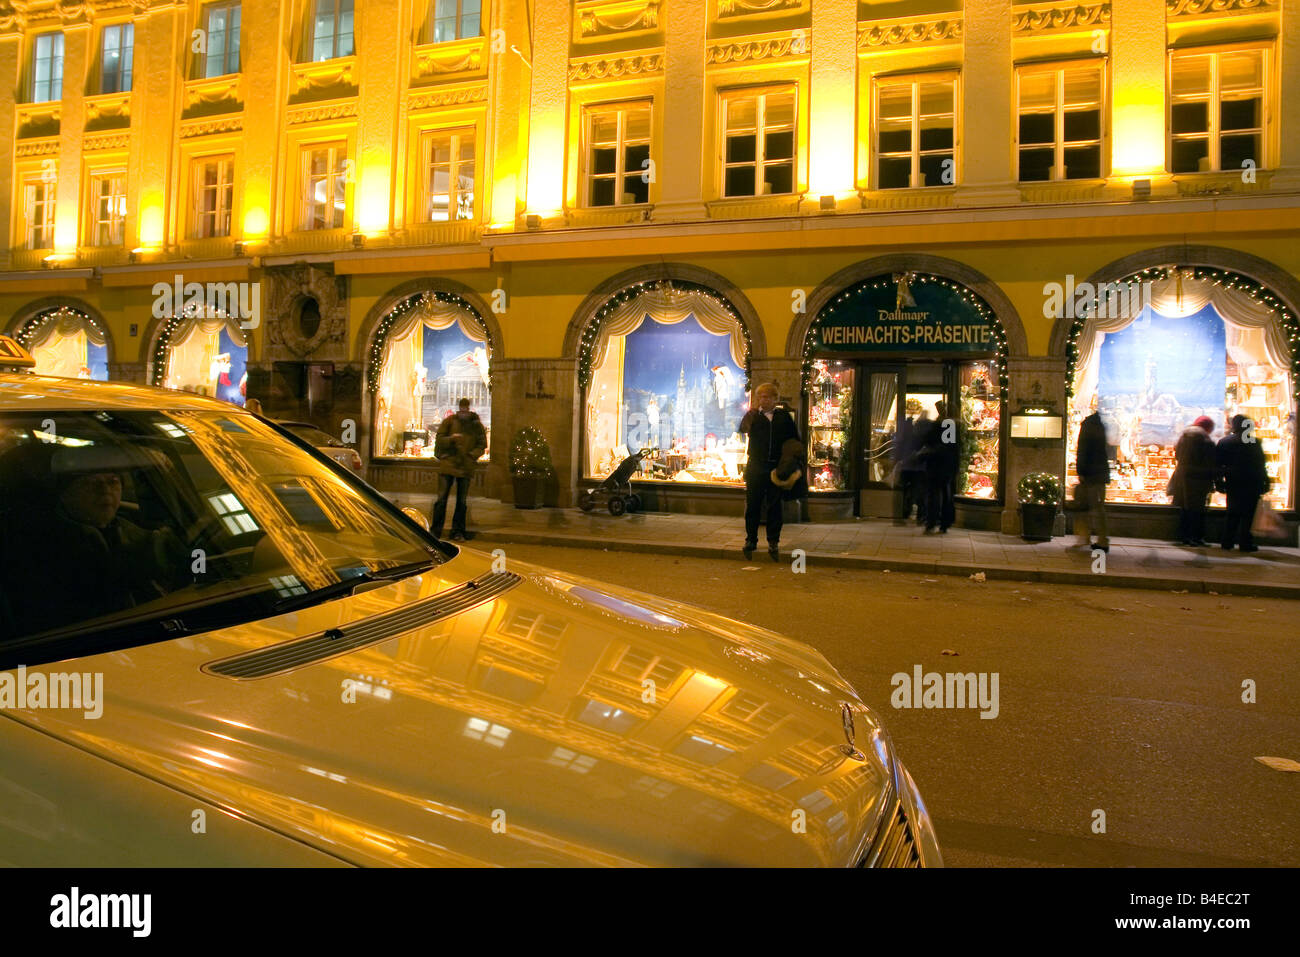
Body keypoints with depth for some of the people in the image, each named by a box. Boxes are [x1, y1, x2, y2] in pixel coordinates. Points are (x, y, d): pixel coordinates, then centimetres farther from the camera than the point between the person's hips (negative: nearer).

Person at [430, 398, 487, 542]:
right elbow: (439, 440, 1)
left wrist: (472, 455, -11)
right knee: (441, 499, -1)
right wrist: (451, 439, -18)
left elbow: (482, 445, 7)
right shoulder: (449, 421, 1)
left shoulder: (476, 424, 3)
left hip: (466, 467, 1)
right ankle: (435, 531, 8)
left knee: (462, 502, 8)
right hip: (448, 465, -1)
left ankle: (458, 532, 19)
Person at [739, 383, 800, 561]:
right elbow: (741, 429, -8)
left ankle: (773, 543, 13)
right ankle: (751, 540, 13)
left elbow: (795, 439, 11)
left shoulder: (784, 416, 8)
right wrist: (748, 419, -28)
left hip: (777, 467, 1)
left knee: (774, 506, 5)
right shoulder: (753, 416, 6)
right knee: (753, 505, 3)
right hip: (756, 467, 0)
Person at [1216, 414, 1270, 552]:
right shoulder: (1254, 443, -8)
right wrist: (1264, 483, 3)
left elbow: (1217, 464, 4)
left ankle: (1227, 542, 10)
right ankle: (1245, 543, 1)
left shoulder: (1223, 442, 2)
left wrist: (1219, 482, 10)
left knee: (1232, 513, 12)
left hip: (1232, 483, 3)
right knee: (1248, 514, 1)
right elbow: (1261, 464, -3)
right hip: (1251, 484, -3)